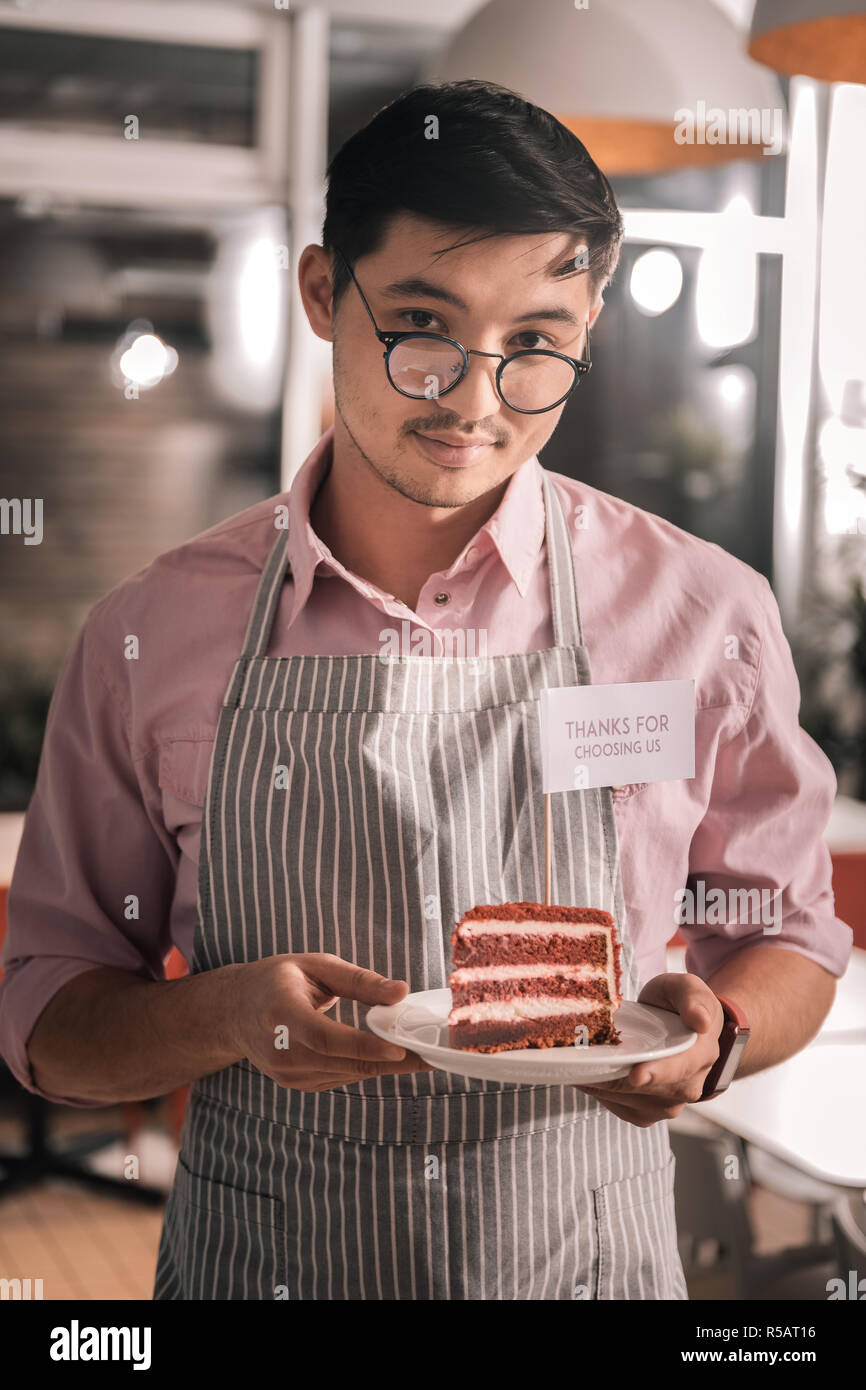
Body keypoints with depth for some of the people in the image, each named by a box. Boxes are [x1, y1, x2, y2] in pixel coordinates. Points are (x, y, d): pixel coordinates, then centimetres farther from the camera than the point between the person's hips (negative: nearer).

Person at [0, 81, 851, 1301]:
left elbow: (788, 936, 5)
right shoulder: (156, 634, -7)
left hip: (590, 1258, 0)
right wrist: (227, 1016, -20)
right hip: (253, 1261, 1)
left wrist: (704, 1034, -16)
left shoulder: (703, 618, -9)